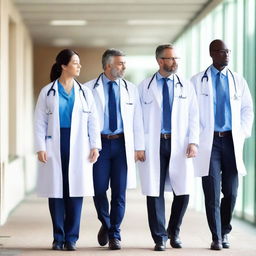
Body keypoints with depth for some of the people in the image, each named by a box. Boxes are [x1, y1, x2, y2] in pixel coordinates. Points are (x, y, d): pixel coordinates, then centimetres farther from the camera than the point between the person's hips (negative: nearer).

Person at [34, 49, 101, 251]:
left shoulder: (85, 93, 10)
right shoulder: (47, 92, 5)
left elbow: (93, 121, 9)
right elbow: (40, 122, 3)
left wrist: (95, 146, 0)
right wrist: (40, 148, -6)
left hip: (78, 147, 1)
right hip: (55, 146, -1)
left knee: (76, 192, -1)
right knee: (56, 191, 0)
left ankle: (71, 238, 6)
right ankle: (58, 238, 9)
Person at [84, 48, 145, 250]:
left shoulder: (131, 89, 9)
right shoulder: (90, 89, 2)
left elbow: (137, 120, 8)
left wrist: (139, 147, 2)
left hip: (122, 144, 2)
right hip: (100, 143, -1)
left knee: (119, 192, 1)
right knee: (99, 189, -2)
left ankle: (115, 235, 11)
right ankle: (105, 224, 26)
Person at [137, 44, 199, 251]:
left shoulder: (186, 86, 10)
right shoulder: (144, 87, 7)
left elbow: (193, 117, 7)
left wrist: (193, 142, -4)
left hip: (179, 145, 1)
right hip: (153, 144, -1)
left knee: (183, 192, -1)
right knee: (154, 192, -1)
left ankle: (174, 232, 21)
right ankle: (160, 238, 10)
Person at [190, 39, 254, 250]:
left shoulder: (238, 81, 10)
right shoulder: (197, 81, 3)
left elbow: (248, 109, 14)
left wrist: (243, 133, 4)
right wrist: (196, 137, -5)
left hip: (232, 140, 2)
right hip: (209, 142, -2)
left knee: (231, 192, 3)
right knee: (212, 193, -4)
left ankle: (225, 232, 23)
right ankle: (216, 237, 5)